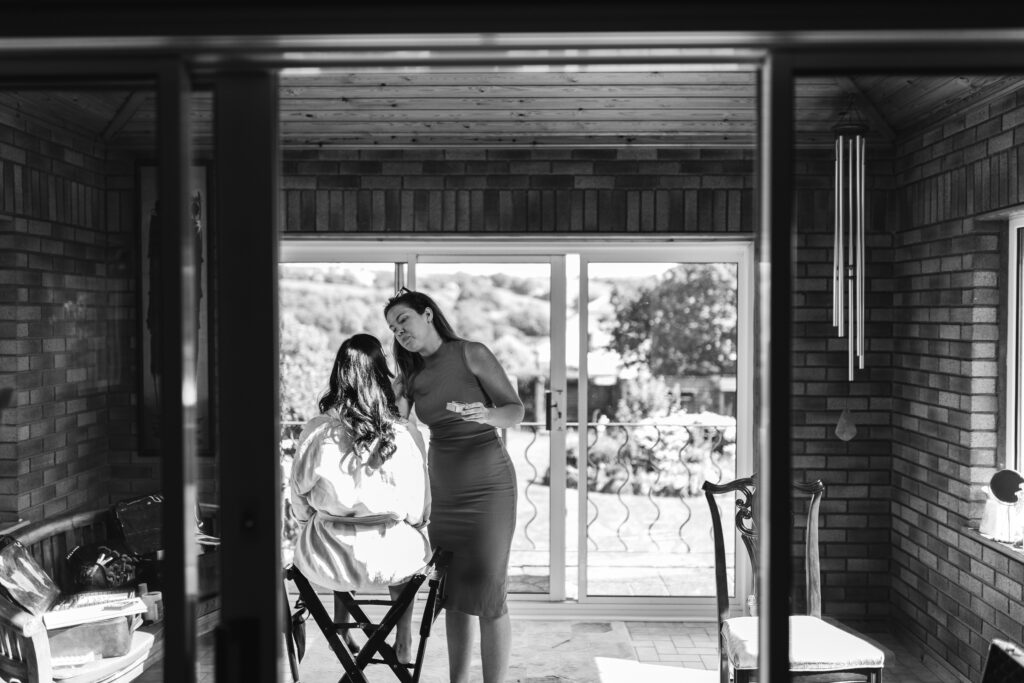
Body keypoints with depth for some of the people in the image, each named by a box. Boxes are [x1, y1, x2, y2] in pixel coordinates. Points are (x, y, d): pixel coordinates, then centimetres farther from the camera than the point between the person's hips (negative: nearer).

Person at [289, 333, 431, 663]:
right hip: (391, 561, -1)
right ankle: (403, 640, 34)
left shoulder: (317, 430, -11)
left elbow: (298, 494, 2)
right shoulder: (405, 435, -12)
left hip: (328, 562, 1)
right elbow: (418, 512, -3)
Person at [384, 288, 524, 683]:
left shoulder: (471, 354, -6)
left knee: (488, 594, -6)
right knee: (451, 594, 6)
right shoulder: (411, 374, 7)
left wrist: (487, 415, -26)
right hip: (442, 489, 5)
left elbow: (516, 410, -7)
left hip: (487, 486, -5)